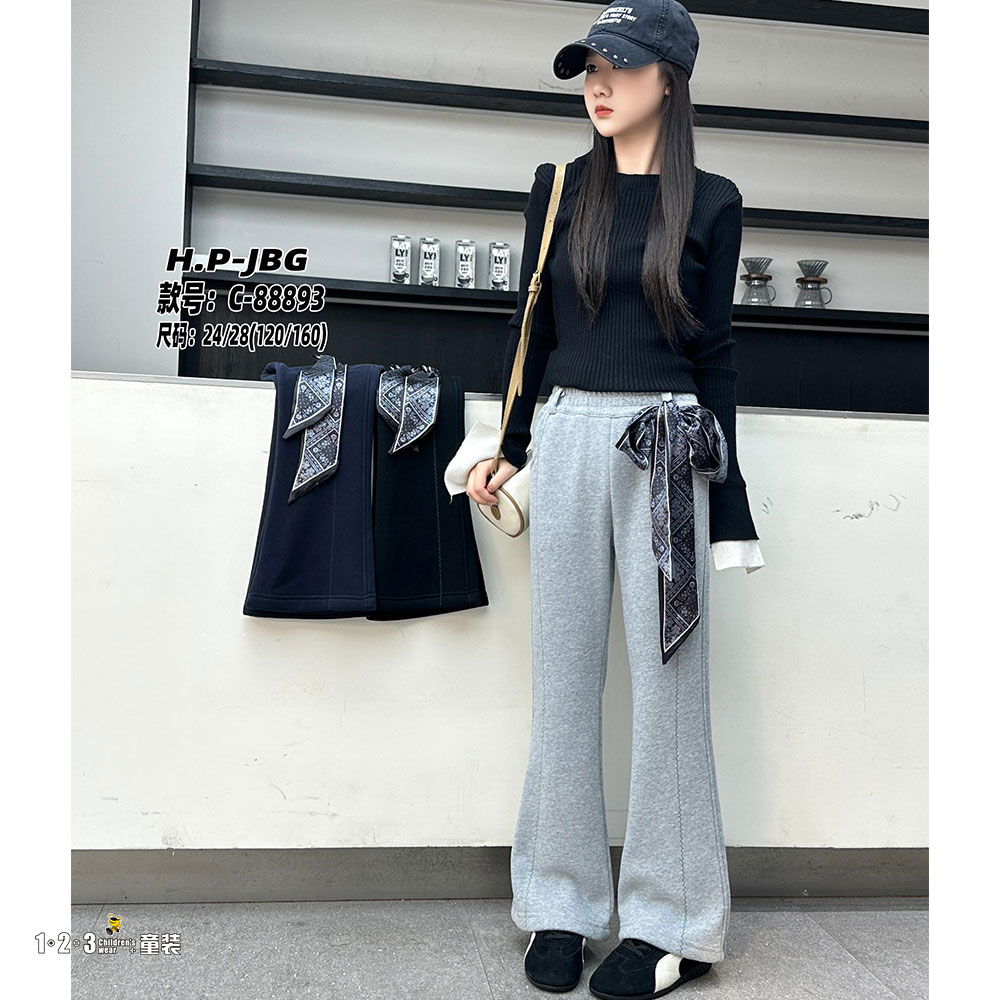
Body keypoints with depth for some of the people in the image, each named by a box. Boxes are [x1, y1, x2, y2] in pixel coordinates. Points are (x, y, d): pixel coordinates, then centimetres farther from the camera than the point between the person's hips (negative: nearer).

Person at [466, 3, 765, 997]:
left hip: (667, 447, -2)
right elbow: (532, 324, 13)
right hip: (570, 438, 3)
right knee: (564, 675, 6)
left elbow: (713, 346, 5)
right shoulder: (558, 188, 11)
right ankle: (563, 905, 20)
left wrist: (726, 497, 3)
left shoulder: (711, 200, 6)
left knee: (666, 678, 1)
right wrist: (510, 449, 8)